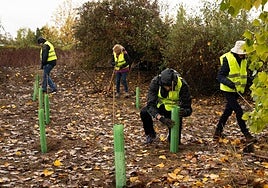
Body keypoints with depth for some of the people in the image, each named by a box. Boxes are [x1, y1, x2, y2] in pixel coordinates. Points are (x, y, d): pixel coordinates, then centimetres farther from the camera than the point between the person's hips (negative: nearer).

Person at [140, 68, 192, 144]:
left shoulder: (182, 85, -30)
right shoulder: (155, 82, -29)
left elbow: (188, 108, -26)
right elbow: (150, 104, -34)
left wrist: (184, 112, -51)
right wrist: (161, 118, -50)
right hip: (160, 106, 2)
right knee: (144, 112, -28)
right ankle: (151, 134, 0)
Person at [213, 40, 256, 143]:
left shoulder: (243, 60, 10)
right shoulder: (228, 60, -15)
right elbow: (220, 76, -19)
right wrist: (229, 83, -35)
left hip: (237, 91, 8)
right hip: (228, 90, -8)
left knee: (228, 111, 14)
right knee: (239, 111, -12)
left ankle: (218, 131, 25)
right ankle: (246, 134, -7)